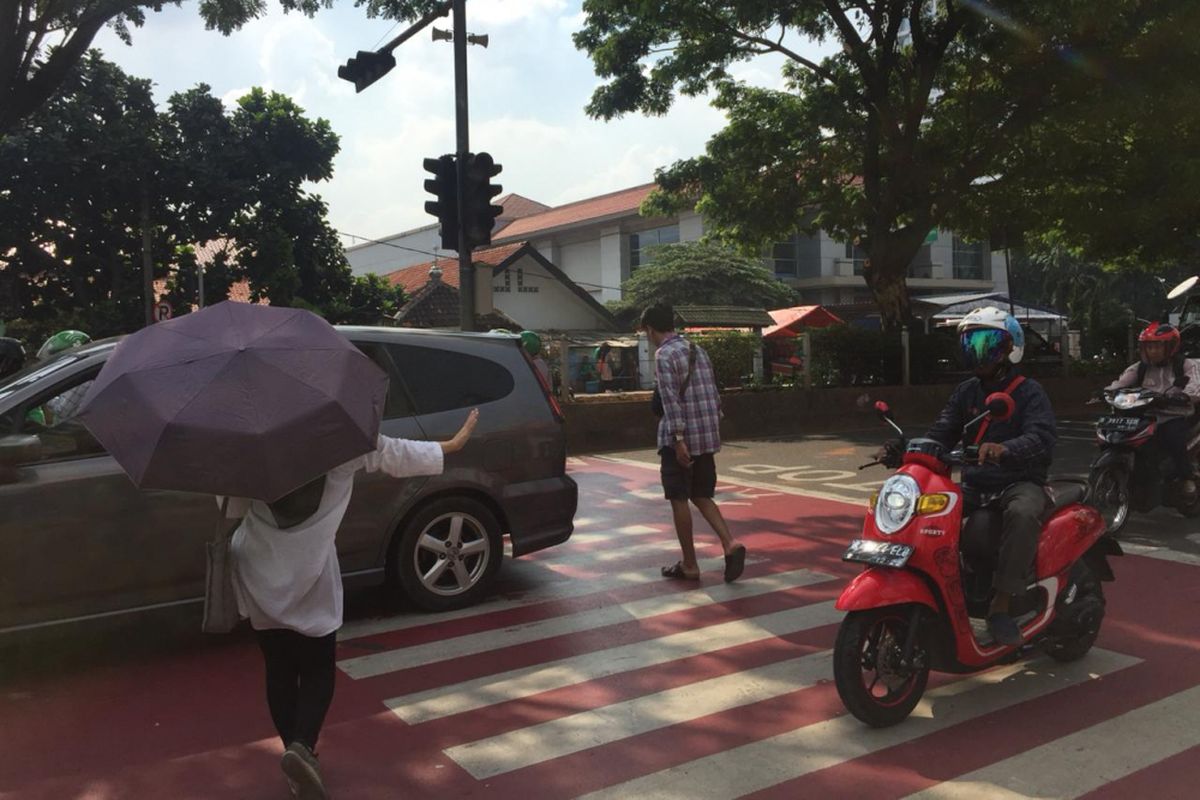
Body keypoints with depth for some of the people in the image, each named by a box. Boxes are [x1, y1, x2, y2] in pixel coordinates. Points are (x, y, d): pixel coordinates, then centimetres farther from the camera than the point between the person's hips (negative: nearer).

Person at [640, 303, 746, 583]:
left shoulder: (664, 354, -10)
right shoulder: (697, 349, 14)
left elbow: (671, 399, -19)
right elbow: (713, 394, 16)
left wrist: (678, 440, -22)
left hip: (681, 438, -7)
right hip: (708, 436, 8)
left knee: (679, 500, 4)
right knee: (702, 497, 15)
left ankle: (689, 565, 10)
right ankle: (730, 544, -3)